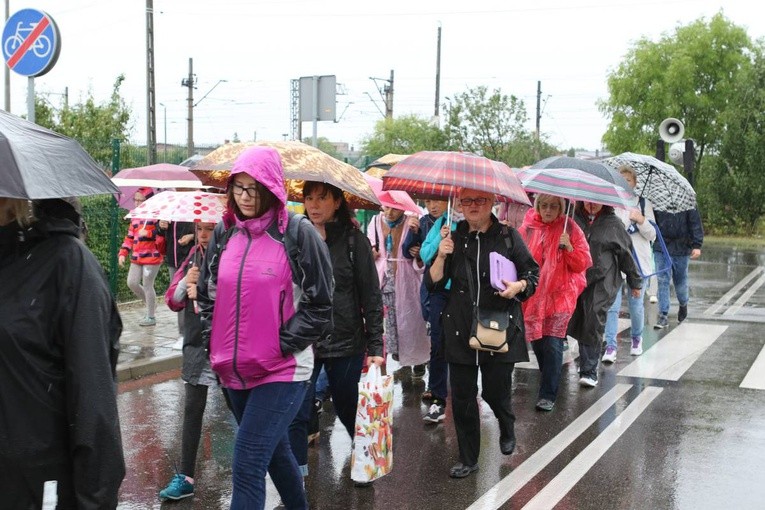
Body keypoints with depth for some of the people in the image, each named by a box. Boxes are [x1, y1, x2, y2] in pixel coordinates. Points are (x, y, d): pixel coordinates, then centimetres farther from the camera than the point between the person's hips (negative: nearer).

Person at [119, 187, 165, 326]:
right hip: (137, 257, 7)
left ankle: (150, 317, 10)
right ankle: (150, 304, 29)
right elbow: (129, 237, 18)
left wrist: (148, 233, -22)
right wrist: (123, 253, 9)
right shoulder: (135, 217, 16)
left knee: (147, 285, -3)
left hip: (152, 256, -7)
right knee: (132, 282, 6)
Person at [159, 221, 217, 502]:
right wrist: (185, 284, -12)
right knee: (192, 410, 7)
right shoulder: (193, 256, 6)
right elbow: (172, 301, 6)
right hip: (197, 344, 5)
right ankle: (185, 477, 13)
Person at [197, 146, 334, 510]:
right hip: (233, 371, 6)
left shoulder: (299, 234, -10)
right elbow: (207, 294, 16)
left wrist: (279, 346, -13)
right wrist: (214, 343, 5)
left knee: (247, 466, -12)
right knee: (274, 450, 23)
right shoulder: (225, 234, 6)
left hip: (282, 371, -6)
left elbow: (319, 306, -8)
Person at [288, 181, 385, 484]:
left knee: (348, 409, 16)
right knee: (296, 415, -5)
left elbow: (371, 297, -3)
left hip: (346, 343, -1)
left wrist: (375, 346, -5)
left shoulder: (354, 240, -4)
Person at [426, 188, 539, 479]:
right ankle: (468, 459, 20)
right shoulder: (454, 239, 5)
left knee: (496, 390, 1)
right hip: (460, 330, 2)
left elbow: (532, 272, 7)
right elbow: (433, 283, 3)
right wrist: (441, 257, -14)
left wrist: (519, 286, -14)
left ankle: (507, 429, 38)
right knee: (462, 396, 4)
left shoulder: (508, 236, 0)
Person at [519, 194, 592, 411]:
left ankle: (548, 394, -4)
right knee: (537, 340, 12)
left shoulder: (569, 228, -2)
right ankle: (550, 380, 36)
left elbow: (583, 264, -3)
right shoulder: (528, 227, 4)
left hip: (559, 295, -3)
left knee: (553, 344, -9)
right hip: (533, 295, 4)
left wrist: (569, 247, -19)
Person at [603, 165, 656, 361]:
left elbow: (652, 236, 5)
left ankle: (636, 338, 32)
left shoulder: (643, 204, 7)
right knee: (612, 305, -8)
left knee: (636, 304, 8)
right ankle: (610, 347, -4)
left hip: (638, 261, 2)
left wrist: (641, 220, -12)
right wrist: (626, 217, -15)